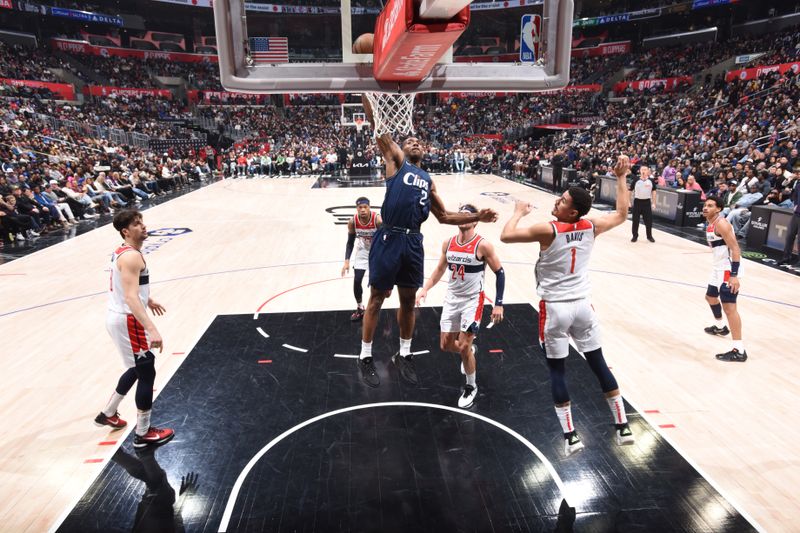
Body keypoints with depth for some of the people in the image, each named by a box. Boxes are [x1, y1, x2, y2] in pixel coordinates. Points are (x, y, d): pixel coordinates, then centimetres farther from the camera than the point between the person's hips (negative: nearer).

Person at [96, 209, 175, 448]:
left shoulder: (122, 252, 10)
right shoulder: (131, 257, -22)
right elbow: (131, 298, -31)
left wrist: (148, 300, 39)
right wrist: (152, 329, -38)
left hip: (118, 317, 10)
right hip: (127, 321, -10)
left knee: (137, 369, 24)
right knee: (147, 373, 0)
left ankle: (108, 413, 39)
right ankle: (143, 434, 11)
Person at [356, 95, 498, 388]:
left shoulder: (428, 180, 21)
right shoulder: (395, 161, 8)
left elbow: (444, 216, 23)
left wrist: (476, 217, 13)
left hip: (413, 242, 5)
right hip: (389, 239, -5)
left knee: (408, 300, 13)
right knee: (377, 299, 5)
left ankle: (404, 355, 31)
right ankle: (365, 357, 20)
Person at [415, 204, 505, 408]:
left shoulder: (482, 245, -16)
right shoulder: (448, 243, 0)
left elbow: (500, 273, -9)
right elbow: (440, 270, 12)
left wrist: (498, 304, -12)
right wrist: (425, 289, -1)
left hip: (472, 300, -5)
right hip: (452, 299, 5)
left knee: (463, 347, -8)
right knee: (446, 345, 11)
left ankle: (471, 387, 17)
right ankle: (470, 350, 46)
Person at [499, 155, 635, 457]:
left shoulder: (548, 230, -18)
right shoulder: (591, 227, -3)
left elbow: (506, 236, -15)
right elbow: (622, 214, 15)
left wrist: (519, 212, 2)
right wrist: (621, 178, 18)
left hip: (555, 308, -5)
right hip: (582, 305, 5)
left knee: (557, 369, 7)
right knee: (598, 363, 17)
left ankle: (570, 437, 12)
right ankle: (623, 427, 26)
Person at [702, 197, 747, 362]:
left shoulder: (721, 223, -17)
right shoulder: (711, 224, 13)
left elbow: (735, 249, -23)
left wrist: (734, 275, -29)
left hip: (728, 270, -11)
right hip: (718, 268, 11)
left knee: (729, 307, -15)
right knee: (710, 297, 28)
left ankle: (739, 351, -15)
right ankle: (720, 327, 53)